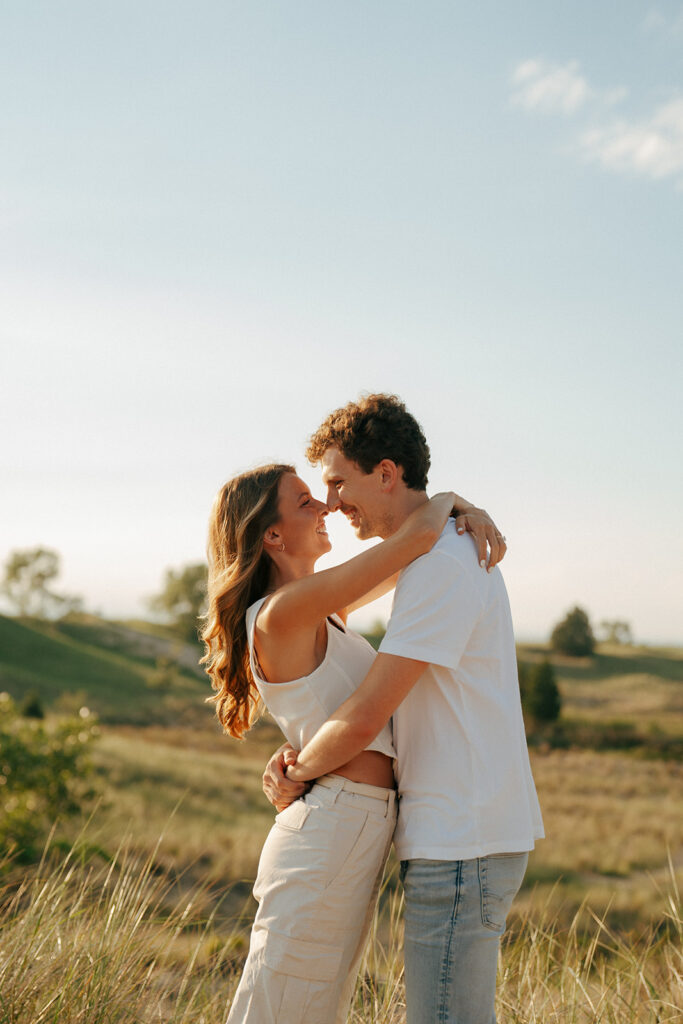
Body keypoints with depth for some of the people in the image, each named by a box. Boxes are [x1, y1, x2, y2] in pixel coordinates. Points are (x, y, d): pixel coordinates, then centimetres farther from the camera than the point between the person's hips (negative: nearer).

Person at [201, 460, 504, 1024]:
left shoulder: (316, 610, 13)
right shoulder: (282, 613, -15)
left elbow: (405, 552, 26)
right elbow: (417, 533, -19)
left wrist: (462, 510, 7)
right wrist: (449, 499, 3)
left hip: (360, 829, 10)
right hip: (332, 830, -10)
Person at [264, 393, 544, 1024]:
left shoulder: (442, 564, -18)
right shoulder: (453, 551, 16)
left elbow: (366, 716, -20)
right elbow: (395, 701, 18)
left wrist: (297, 775, -1)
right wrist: (304, 755, 3)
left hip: (463, 843, -10)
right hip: (462, 834, 10)